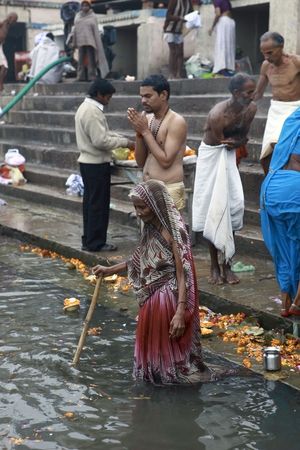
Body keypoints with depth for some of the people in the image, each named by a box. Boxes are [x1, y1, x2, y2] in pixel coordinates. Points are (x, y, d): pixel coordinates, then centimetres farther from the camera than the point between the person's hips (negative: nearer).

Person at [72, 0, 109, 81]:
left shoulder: (93, 16, 4)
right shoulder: (78, 16, 12)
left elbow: (96, 30, 1)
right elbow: (75, 29, 12)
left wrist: (97, 43, -5)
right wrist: (74, 42, 8)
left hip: (90, 41, -3)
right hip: (81, 41, 3)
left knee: (91, 59, -7)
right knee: (81, 60, 1)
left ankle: (92, 76, -7)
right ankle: (81, 77, 2)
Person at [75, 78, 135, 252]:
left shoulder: (85, 107, 13)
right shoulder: (93, 112, -20)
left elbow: (102, 133, 17)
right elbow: (101, 141, -24)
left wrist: (124, 139, 7)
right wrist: (125, 143, -14)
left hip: (88, 162, 10)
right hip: (97, 164, -10)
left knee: (90, 202, 14)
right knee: (99, 204, -2)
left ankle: (89, 240, 21)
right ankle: (96, 243, 4)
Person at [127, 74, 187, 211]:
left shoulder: (176, 122, -10)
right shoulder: (147, 119, 10)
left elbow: (166, 161, -18)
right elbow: (140, 162, 11)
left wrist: (145, 131, -12)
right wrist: (139, 132, -3)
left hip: (169, 190, -7)